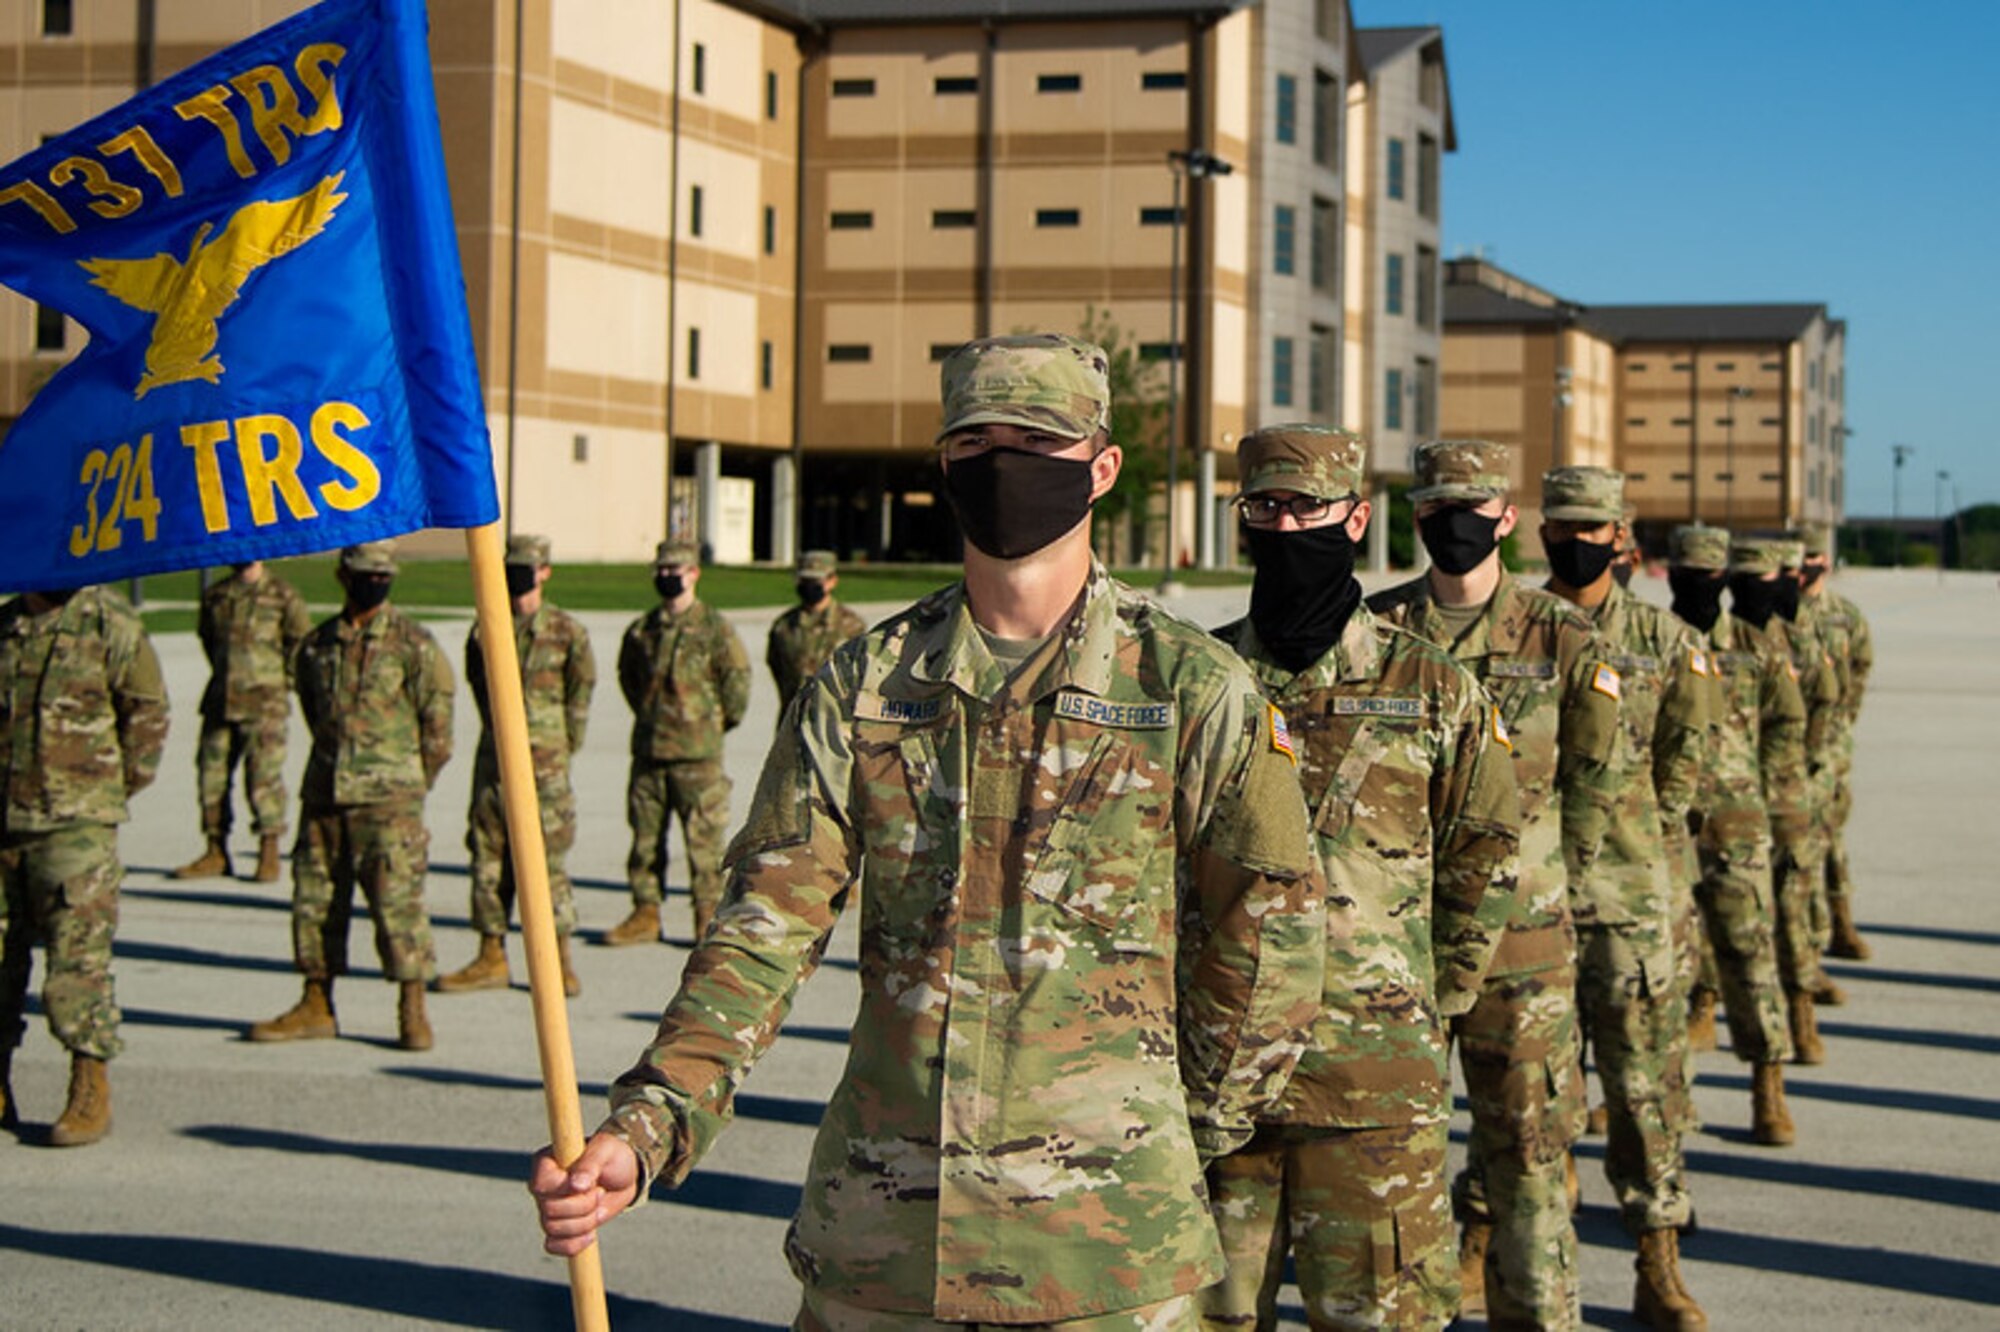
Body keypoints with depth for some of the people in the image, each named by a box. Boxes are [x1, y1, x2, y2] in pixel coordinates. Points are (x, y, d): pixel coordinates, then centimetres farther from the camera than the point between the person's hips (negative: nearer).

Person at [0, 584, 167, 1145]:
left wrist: (121, 784, 4)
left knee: (77, 958, -6)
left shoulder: (111, 624, -3)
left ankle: (92, 1095, 1)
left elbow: (148, 710, 2)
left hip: (75, 824, -5)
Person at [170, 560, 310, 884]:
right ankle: (216, 853, 16)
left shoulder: (283, 596, -4)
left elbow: (300, 641, 2)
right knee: (211, 771, 5)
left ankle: (269, 854, 5)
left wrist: (281, 683, 2)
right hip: (220, 700, 5)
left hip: (264, 703, -5)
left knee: (263, 774, -6)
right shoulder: (215, 595, 9)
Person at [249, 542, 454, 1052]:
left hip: (388, 799, -5)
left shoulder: (414, 645, -4)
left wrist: (404, 786, 6)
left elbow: (437, 729, 0)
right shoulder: (316, 646, 9)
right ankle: (316, 1007, 20)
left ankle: (413, 1010, 3)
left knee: (397, 901, -6)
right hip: (324, 795, 5)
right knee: (314, 897, 9)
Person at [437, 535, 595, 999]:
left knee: (547, 857, -5)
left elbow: (580, 697, 4)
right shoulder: (485, 631, 7)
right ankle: (492, 957, 14)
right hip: (495, 756, 4)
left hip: (544, 760, -4)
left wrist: (561, 749, 6)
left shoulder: (567, 631, -2)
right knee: (488, 855, 6)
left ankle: (561, 961, 3)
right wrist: (499, 731, 15)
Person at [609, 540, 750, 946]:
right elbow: (627, 675, 26)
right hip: (648, 747, 5)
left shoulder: (713, 627, -4)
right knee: (645, 833, 8)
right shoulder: (642, 630, 11)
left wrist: (722, 720, 5)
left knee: (704, 835, -3)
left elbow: (737, 679, 0)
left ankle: (708, 915, 4)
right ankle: (645, 913, 16)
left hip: (697, 750, -5)